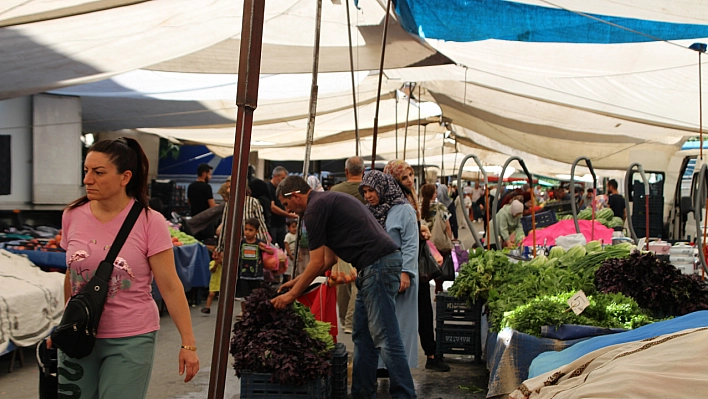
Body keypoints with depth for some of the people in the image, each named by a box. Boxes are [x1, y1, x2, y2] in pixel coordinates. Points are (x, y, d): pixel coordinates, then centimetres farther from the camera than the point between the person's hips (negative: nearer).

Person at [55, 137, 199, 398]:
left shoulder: (149, 222, -14)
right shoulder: (72, 215, -2)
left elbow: (170, 288, -11)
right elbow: (72, 276, 12)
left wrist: (188, 344, -11)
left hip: (131, 340, -3)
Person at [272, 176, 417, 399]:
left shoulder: (315, 208, -6)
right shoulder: (328, 200, 23)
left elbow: (317, 264, -6)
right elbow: (329, 259, 27)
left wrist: (291, 294, 4)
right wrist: (298, 281, 30)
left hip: (378, 266, -10)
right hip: (378, 266, 10)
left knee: (384, 338, -8)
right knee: (362, 337, 14)